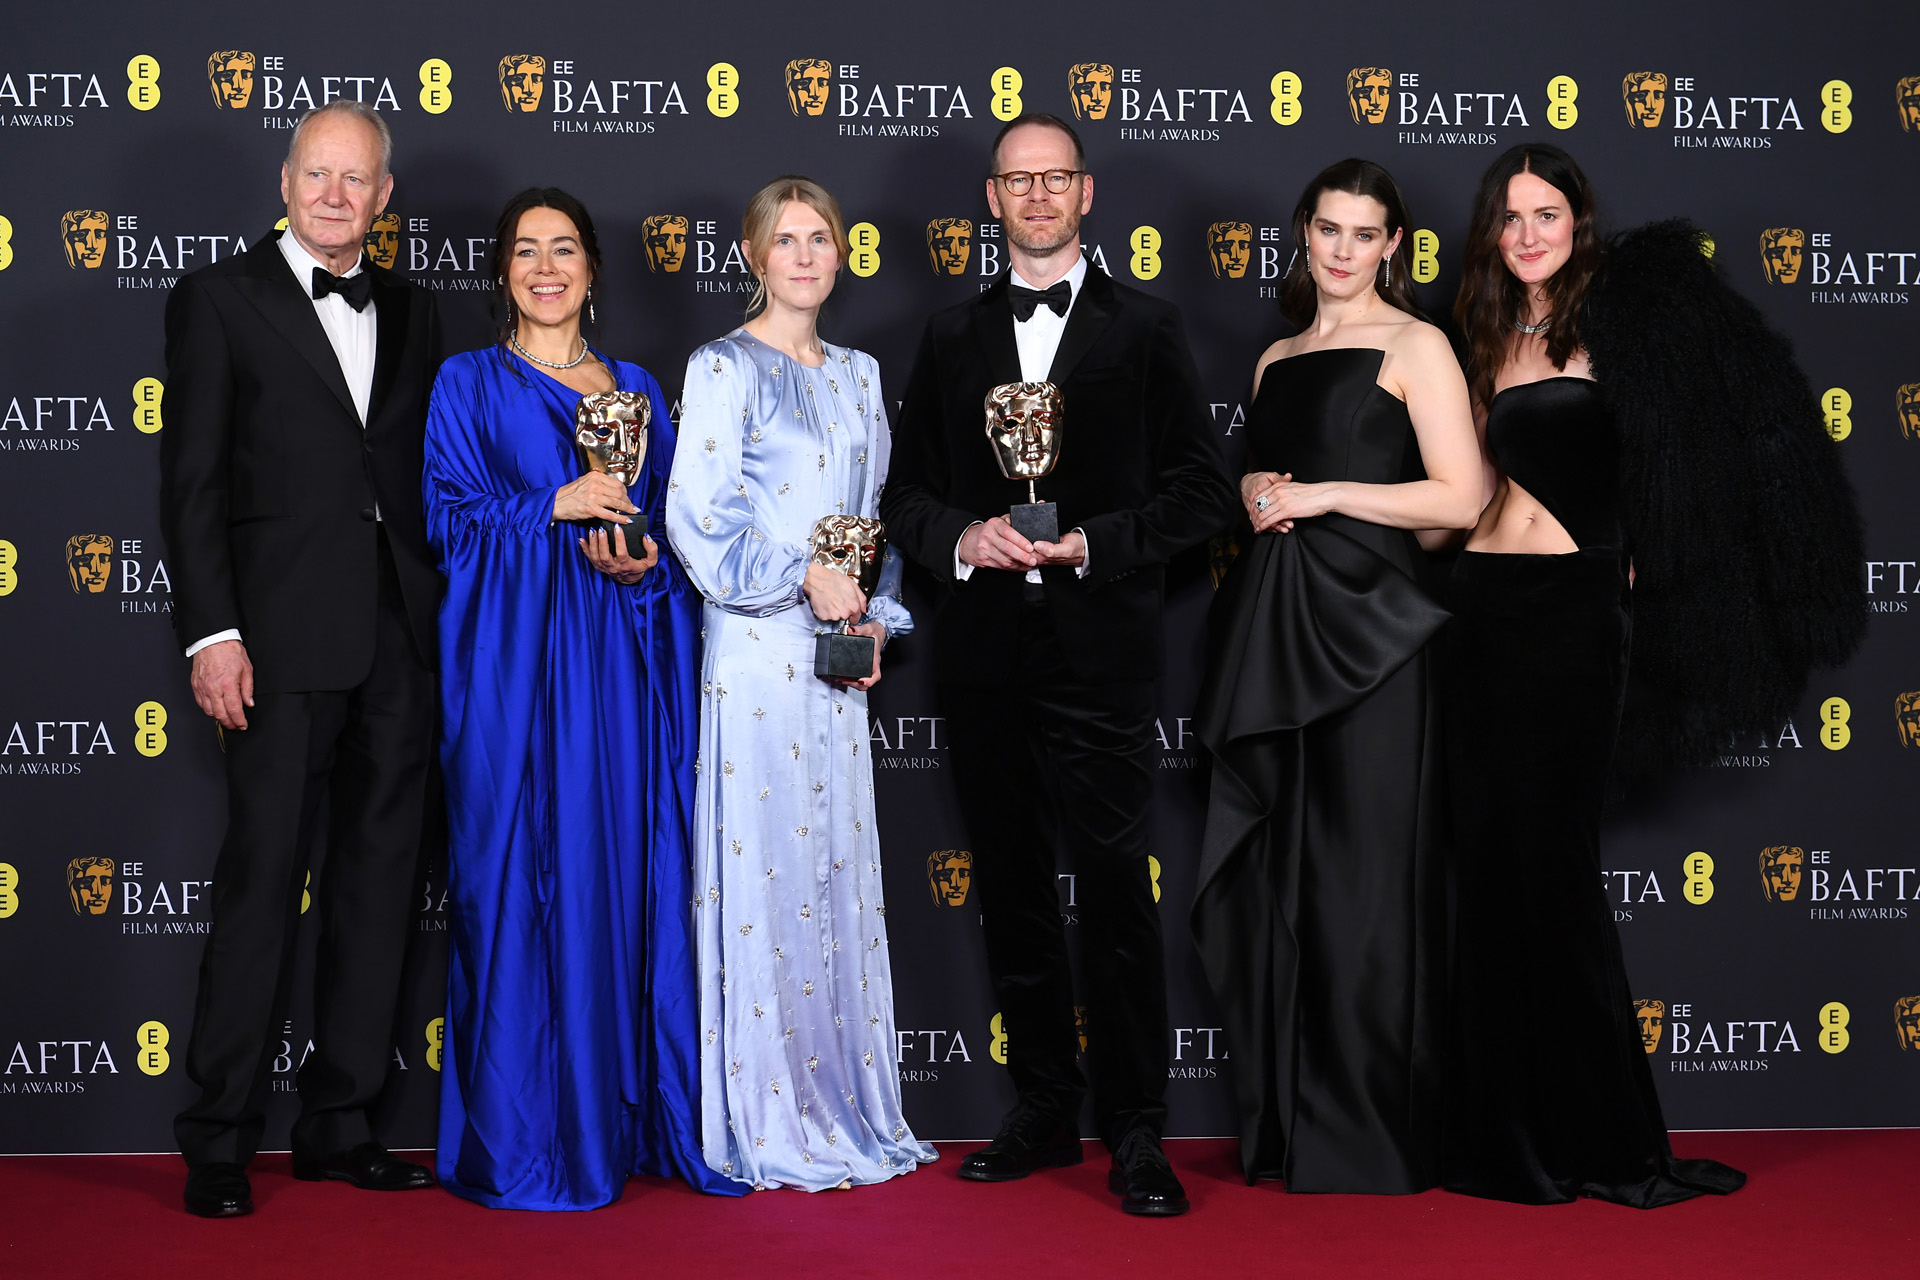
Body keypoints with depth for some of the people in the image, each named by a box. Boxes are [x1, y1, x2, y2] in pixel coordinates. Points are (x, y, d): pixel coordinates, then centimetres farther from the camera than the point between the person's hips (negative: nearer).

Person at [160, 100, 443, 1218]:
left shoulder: (411, 311, 16)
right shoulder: (222, 299, 3)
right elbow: (192, 481, -2)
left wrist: (448, 616, 7)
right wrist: (213, 631, -11)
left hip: (403, 635, 5)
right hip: (285, 632, -5)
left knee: (381, 876, 8)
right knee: (264, 878, -5)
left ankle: (342, 1121, 18)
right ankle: (221, 1140, 4)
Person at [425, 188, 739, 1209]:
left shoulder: (636, 387, 16)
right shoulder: (469, 383, 7)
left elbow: (673, 519, 15)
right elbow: (447, 518, -1)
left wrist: (644, 560, -5)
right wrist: (557, 507, -12)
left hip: (622, 655, 3)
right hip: (516, 657, -3)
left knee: (631, 872, 1)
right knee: (522, 876, -5)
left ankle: (631, 1112, 10)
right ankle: (525, 1134, 3)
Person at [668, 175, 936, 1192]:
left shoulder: (857, 375, 15)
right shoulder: (723, 369, -4)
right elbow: (698, 515, -11)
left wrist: (875, 616, 5)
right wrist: (804, 578, -14)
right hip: (757, 650, -6)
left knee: (838, 867, 9)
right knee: (764, 868, -3)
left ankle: (844, 1103, 18)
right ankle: (768, 1121, 6)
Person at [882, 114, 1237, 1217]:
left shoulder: (1147, 330, 5)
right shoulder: (953, 338, 14)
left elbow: (1203, 492, 1)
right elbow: (909, 493, 14)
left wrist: (1089, 543, -11)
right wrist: (962, 536, -7)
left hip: (1102, 654, -4)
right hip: (986, 657, 4)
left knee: (1118, 892, -5)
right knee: (1014, 890, 10)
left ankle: (1137, 1132, 3)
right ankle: (1046, 1111, 21)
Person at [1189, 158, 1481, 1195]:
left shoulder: (1414, 347, -2)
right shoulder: (1276, 359, 17)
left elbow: (1460, 498, -11)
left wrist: (1323, 494, -11)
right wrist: (1255, 492, 5)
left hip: (1364, 623, -7)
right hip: (1269, 623, 7)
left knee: (1359, 881, -3)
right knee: (1267, 875, 7)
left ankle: (1370, 1138, 7)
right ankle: (1283, 1123, 17)